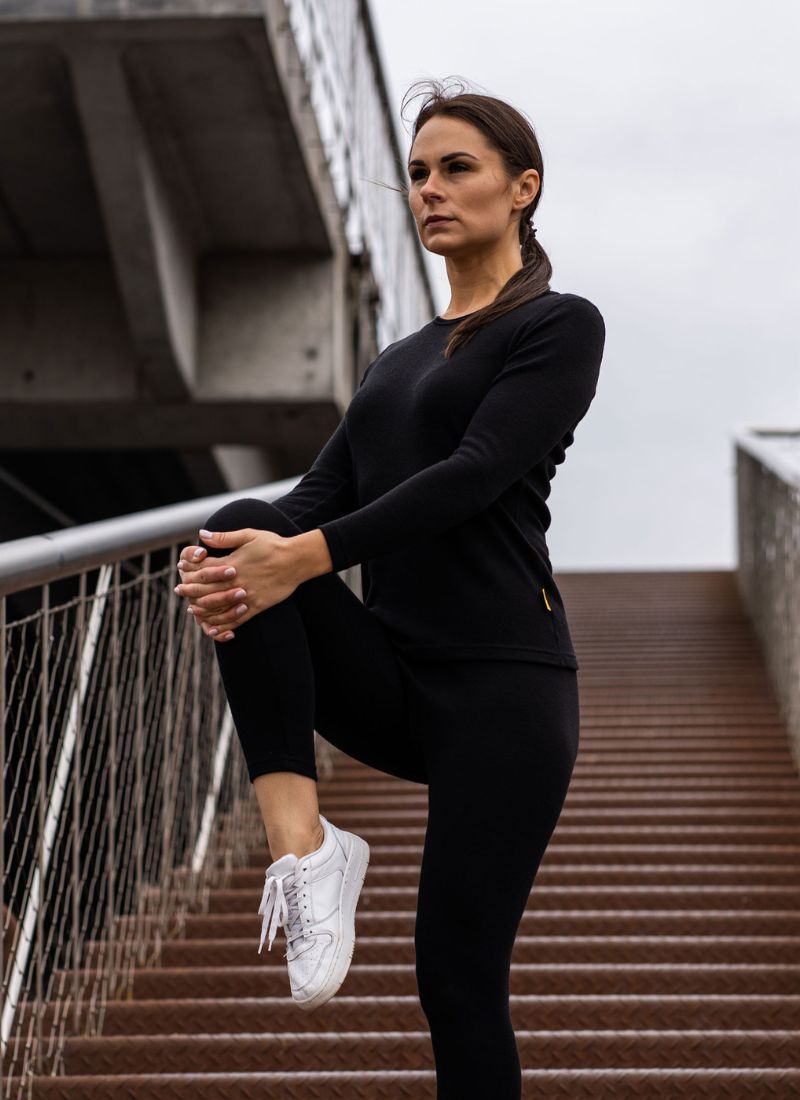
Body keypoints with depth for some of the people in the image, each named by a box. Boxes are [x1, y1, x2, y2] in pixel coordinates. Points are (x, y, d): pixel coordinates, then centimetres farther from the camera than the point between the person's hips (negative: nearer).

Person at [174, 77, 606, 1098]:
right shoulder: (395, 359, 20)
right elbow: (327, 487, 8)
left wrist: (306, 556, -26)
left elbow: (473, 474, -16)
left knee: (459, 975, -8)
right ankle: (306, 849, -23)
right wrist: (230, 554, -14)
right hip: (390, 677, 6)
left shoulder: (558, 325, -2)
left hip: (501, 680, -6)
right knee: (245, 532, -20)